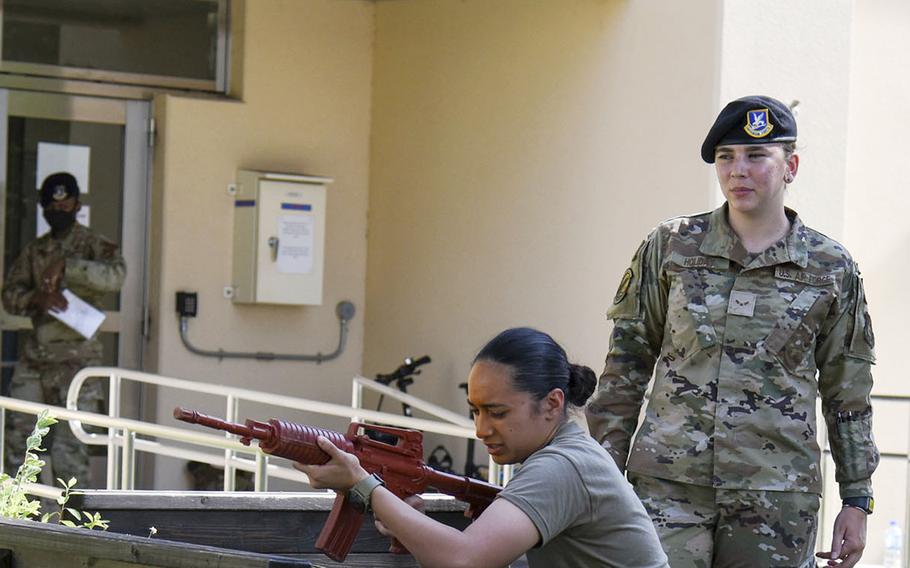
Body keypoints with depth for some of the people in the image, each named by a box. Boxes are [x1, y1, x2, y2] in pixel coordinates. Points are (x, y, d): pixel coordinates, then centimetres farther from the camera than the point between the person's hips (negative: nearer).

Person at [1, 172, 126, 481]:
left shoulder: (93, 245, -2)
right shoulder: (34, 250, 14)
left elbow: (115, 276, -20)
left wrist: (65, 266, -27)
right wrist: (37, 298, -12)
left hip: (77, 358, -5)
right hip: (35, 357, 6)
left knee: (68, 449, -10)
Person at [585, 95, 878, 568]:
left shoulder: (831, 269, 6)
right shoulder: (670, 247, 6)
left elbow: (848, 396, 11)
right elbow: (627, 362, 9)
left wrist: (857, 498, 8)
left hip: (777, 499, 0)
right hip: (668, 487, 0)